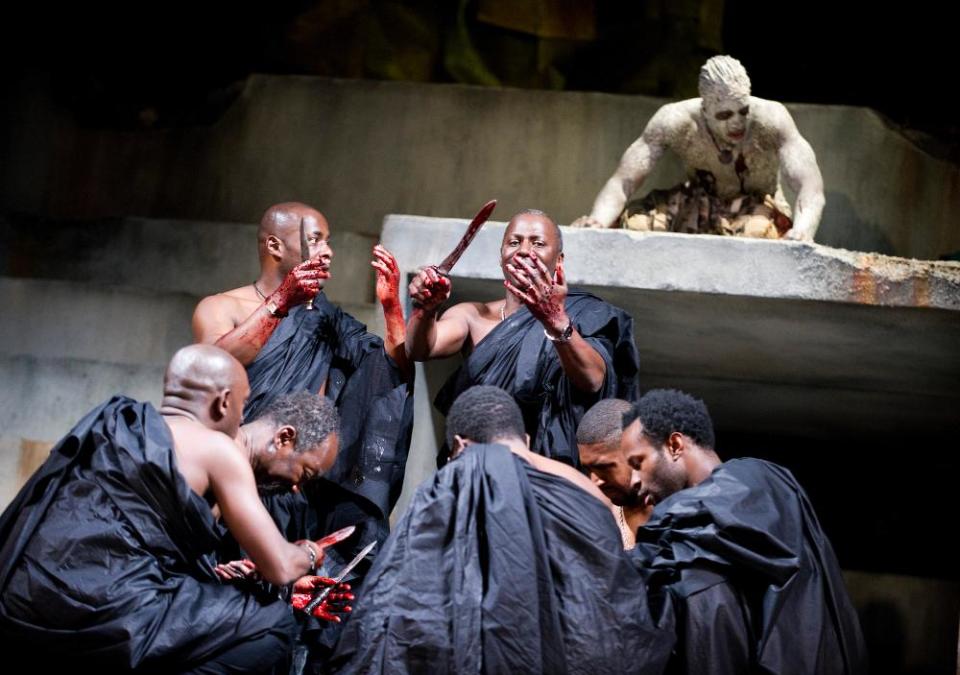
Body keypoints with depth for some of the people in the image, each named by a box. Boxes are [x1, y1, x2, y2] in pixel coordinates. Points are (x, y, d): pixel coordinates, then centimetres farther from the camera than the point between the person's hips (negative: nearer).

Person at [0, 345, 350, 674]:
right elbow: (279, 566, 2)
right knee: (272, 624, 6)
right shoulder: (219, 449, 1)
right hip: (100, 612, -9)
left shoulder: (127, 430, 24)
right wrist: (309, 553, 26)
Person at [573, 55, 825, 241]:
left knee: (758, 232, -38)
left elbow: (811, 187, -35)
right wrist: (598, 223, -44)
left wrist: (802, 232, -57)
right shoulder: (675, 121, -24)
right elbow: (622, 182, -22)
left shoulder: (771, 119, -28)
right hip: (698, 205, 2)